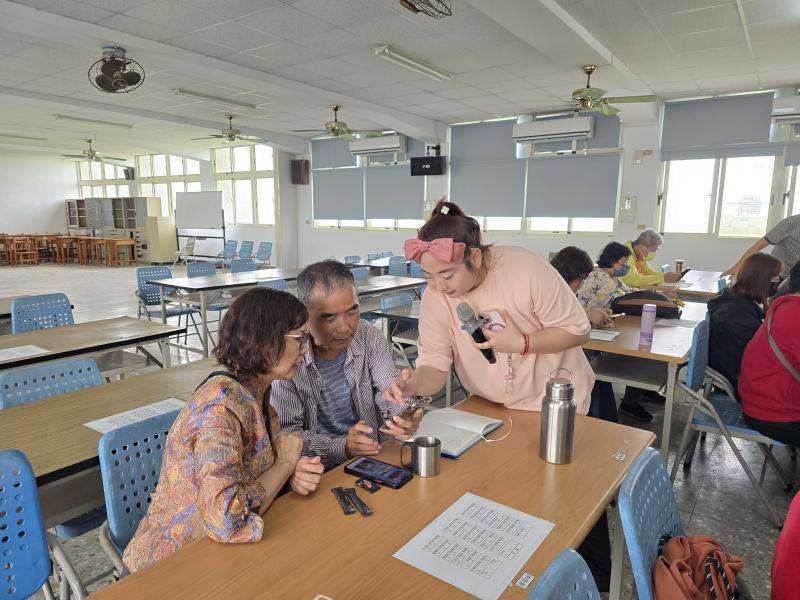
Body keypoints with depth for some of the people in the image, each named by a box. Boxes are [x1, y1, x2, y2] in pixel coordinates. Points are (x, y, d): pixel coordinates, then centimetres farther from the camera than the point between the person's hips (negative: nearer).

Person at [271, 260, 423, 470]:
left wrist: (404, 416, -25)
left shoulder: (370, 337, -3)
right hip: (317, 471, -3)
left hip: (373, 458, 3)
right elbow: (285, 434, -15)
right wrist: (341, 447, -29)